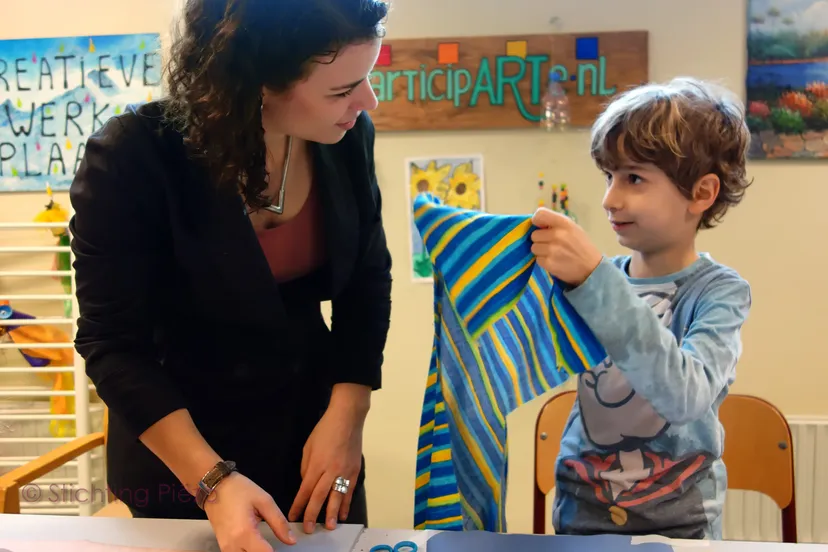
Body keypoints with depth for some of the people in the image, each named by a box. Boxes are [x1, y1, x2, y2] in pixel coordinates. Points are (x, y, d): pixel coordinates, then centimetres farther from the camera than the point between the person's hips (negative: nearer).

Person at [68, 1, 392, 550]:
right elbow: (114, 344, -19)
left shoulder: (347, 137, -13)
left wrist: (347, 413, -11)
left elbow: (368, 281, -1)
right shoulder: (131, 159, -24)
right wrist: (213, 480, -28)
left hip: (315, 428, 4)